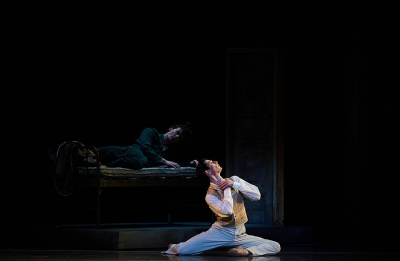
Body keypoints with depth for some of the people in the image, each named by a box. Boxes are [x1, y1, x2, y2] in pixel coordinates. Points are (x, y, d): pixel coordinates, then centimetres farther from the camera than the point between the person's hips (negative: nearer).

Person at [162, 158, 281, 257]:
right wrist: (227, 189, -14)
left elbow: (257, 195, -7)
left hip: (240, 235, 3)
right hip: (220, 233, -3)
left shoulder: (234, 180, 5)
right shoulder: (210, 195, -10)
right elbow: (228, 210, -28)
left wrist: (234, 184, -12)